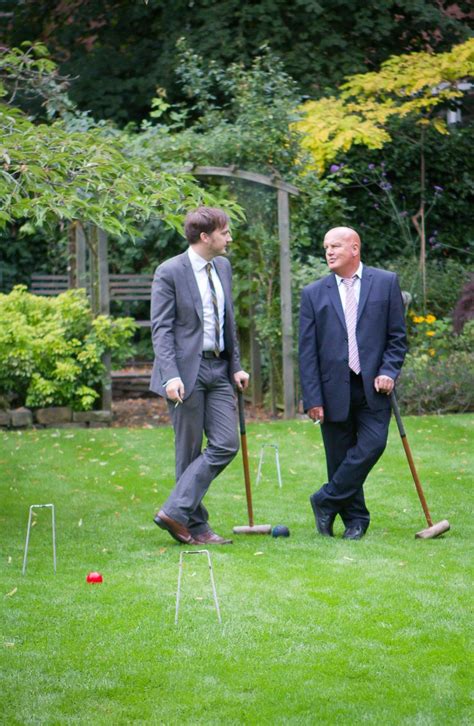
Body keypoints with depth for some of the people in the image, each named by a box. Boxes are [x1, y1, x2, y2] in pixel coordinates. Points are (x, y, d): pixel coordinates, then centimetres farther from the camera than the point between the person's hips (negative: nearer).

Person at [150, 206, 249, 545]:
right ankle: (194, 525, 7)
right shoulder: (170, 272, -9)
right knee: (190, 450, -1)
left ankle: (176, 511, 0)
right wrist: (170, 375, -23)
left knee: (226, 445, -3)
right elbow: (161, 329, -12)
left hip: (219, 369, 7)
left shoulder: (223, 267, 12)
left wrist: (236, 365, 14)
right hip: (187, 370, -7)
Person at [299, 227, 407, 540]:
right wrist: (312, 398, -4)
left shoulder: (386, 282, 6)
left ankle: (326, 501, -2)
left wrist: (388, 372, -9)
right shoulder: (314, 293, 6)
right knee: (340, 456, 2)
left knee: (372, 444, -15)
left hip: (374, 386, -1)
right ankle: (355, 520, 16)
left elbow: (398, 336, 6)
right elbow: (307, 351, 3)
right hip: (335, 390, 1)